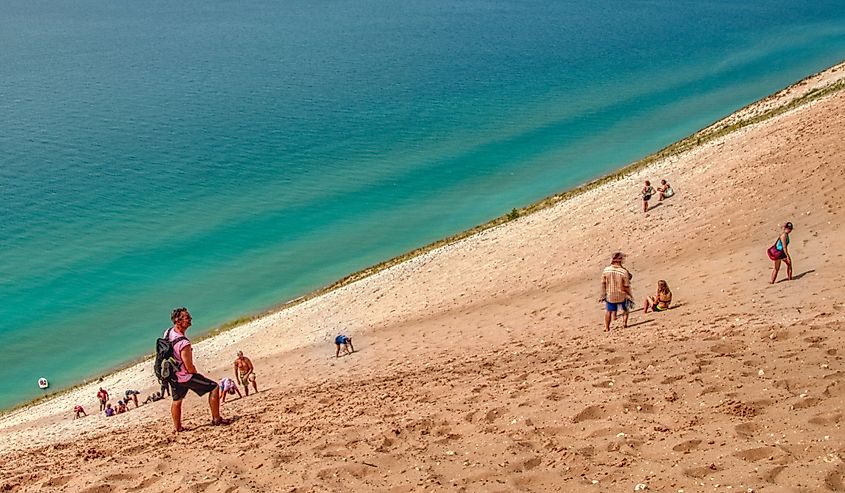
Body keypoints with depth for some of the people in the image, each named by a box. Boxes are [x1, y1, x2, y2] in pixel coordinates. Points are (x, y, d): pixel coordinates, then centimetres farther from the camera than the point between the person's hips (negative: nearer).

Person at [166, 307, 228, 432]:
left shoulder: (168, 332, -7)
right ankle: (216, 418, 7)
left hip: (172, 375, 8)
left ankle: (177, 427, 36)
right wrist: (198, 375, -4)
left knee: (177, 400, 25)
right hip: (185, 376, -8)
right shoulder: (184, 343, -32)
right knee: (214, 387, 3)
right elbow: (190, 368, -24)